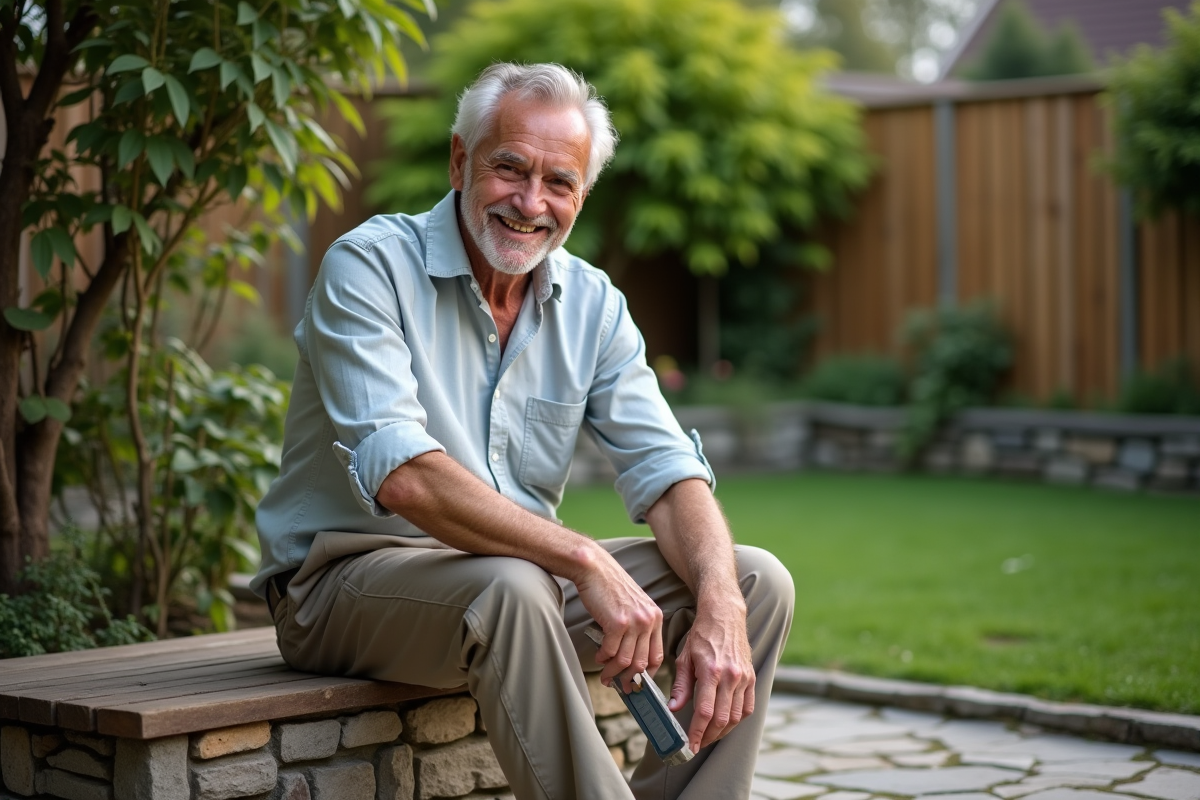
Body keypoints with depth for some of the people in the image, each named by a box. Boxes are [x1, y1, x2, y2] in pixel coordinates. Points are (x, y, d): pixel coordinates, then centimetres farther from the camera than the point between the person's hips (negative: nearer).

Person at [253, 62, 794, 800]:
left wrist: (720, 607, -22)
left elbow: (667, 470, -2)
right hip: (349, 574, -6)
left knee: (757, 581, -7)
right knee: (513, 589, -37)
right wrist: (582, 559, -34)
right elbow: (401, 477, -27)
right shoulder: (369, 267, -13)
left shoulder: (592, 304, 5)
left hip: (521, 572, 6)